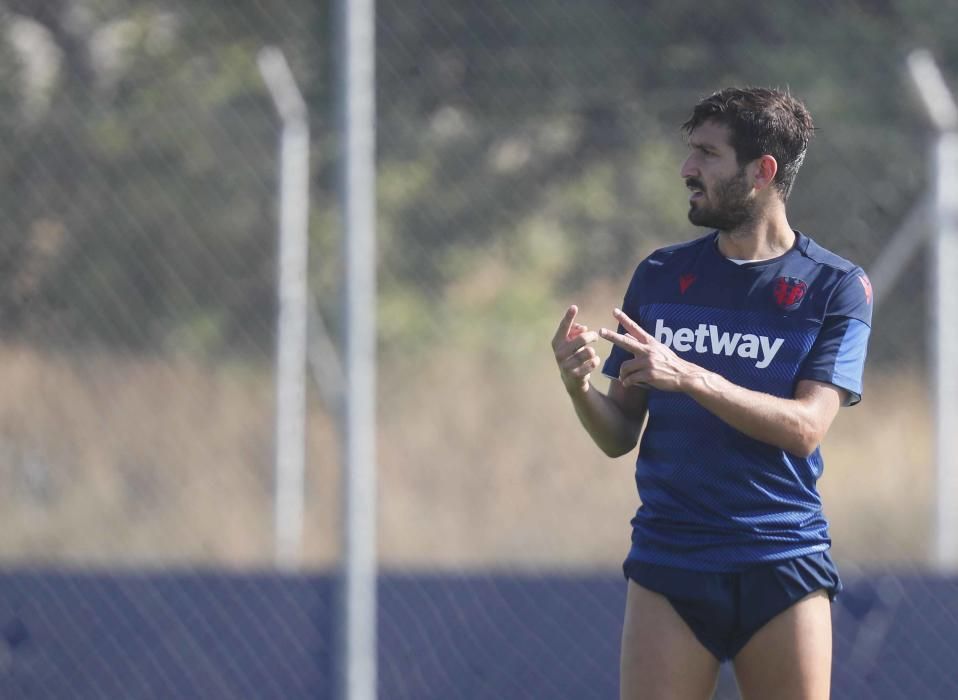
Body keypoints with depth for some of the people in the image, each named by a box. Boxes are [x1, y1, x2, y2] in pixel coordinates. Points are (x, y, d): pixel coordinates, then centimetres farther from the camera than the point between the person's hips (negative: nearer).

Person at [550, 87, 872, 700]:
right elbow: (619, 437, 11)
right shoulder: (660, 276, 10)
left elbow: (806, 427, -11)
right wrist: (579, 386, -11)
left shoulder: (837, 287, 0)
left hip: (783, 567, -2)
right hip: (668, 562, 2)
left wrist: (688, 378, -22)